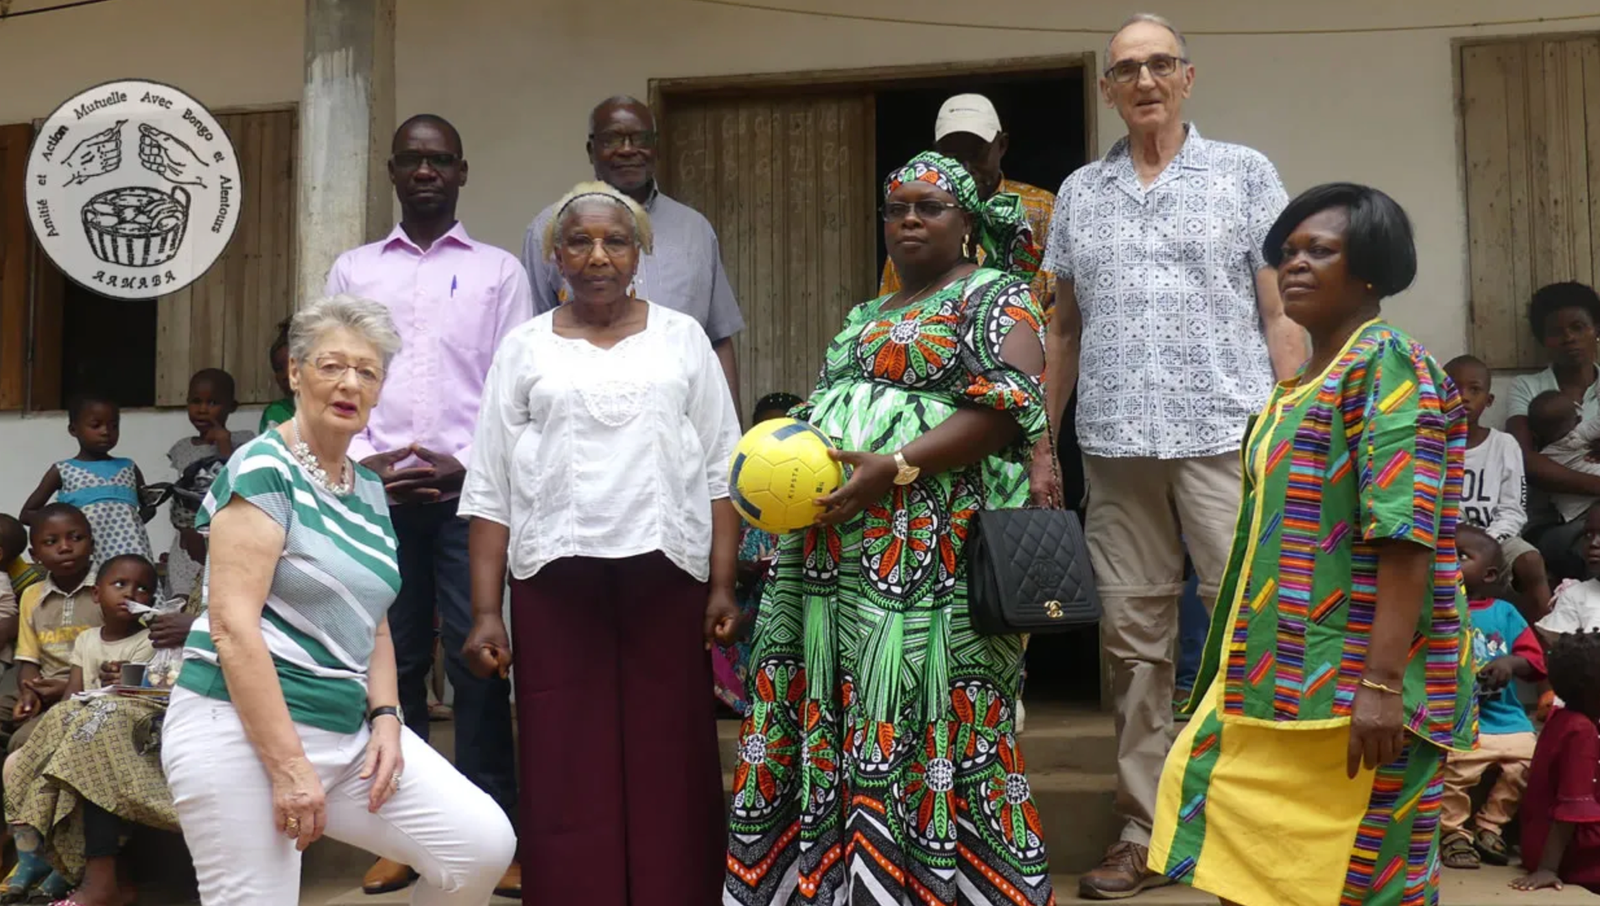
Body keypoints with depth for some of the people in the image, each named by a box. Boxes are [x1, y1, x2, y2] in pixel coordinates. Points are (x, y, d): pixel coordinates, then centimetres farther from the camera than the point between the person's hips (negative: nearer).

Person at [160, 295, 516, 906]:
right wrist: (287, 765, -20)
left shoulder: (369, 489, 13)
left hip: (348, 732, 7)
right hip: (243, 732, -7)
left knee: (485, 844, -3)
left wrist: (385, 718, 2)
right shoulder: (264, 470, -10)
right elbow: (232, 626, -18)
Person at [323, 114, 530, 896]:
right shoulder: (352, 270, 15)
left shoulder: (499, 269, 9)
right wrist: (361, 460, -4)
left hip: (469, 488, -2)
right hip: (375, 490, 2)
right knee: (390, 659, 6)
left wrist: (468, 464, -8)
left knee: (477, 659, -3)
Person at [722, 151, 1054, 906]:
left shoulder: (996, 298, 2)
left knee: (921, 718, -7)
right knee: (831, 711, 7)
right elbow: (823, 415, 26)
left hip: (929, 555, -7)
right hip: (832, 553, 7)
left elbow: (1008, 409, -12)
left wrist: (897, 466, -21)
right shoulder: (864, 319, 24)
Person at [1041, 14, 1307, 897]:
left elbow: (1280, 315, 2)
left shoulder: (1244, 173, 7)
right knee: (1134, 641, 6)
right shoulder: (1078, 193, 14)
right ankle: (1143, 831, 16)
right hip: (1114, 446, 3)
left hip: (1227, 435, -2)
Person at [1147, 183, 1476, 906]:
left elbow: (1405, 532, -19)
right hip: (1284, 676, 9)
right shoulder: (1298, 386, 18)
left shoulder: (1387, 366, -9)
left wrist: (1382, 681, -25)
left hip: (1350, 686, -8)